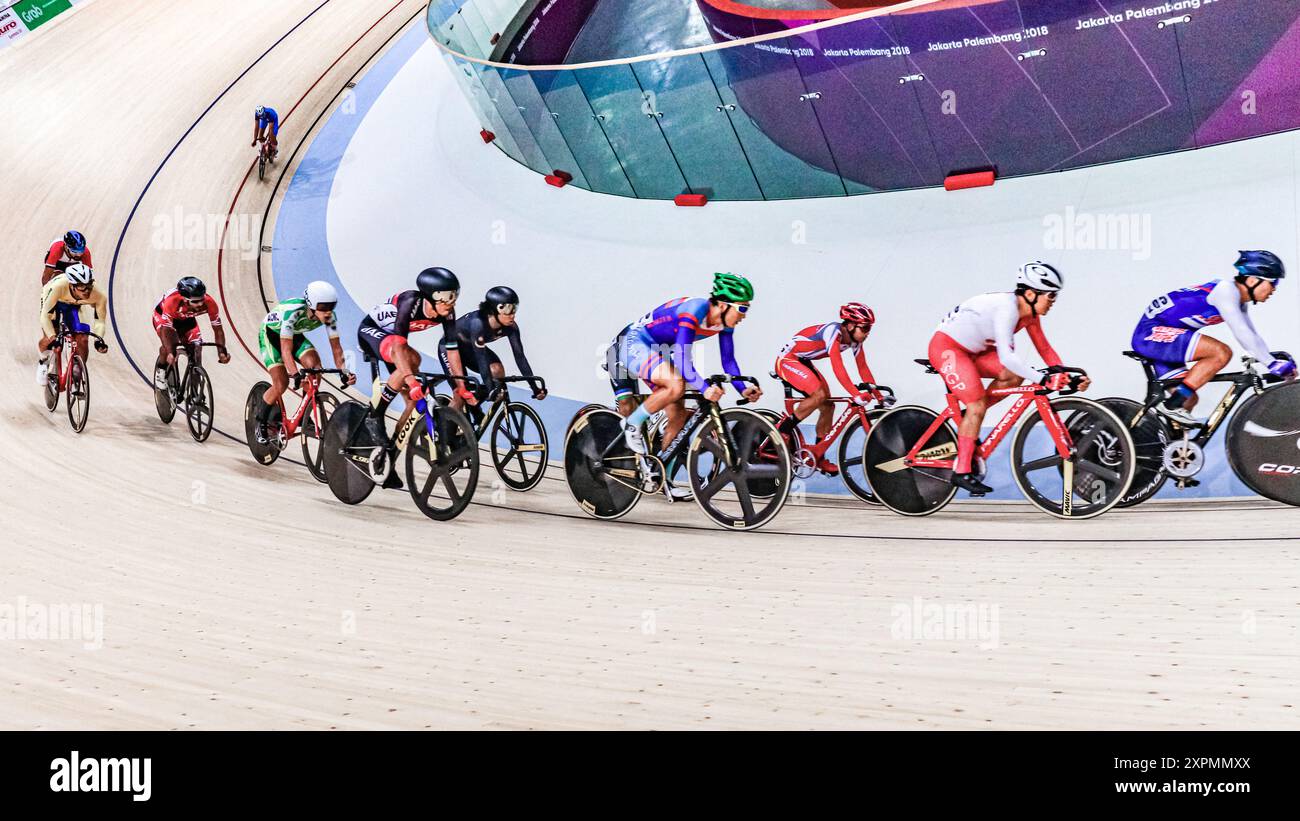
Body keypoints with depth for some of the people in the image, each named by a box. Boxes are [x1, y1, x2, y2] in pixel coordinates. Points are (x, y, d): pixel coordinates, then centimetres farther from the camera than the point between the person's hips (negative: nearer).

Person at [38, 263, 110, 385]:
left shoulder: (99, 295, -36)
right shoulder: (58, 286, -43)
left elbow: (99, 321, -20)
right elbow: (45, 316, -36)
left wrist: (99, 340, -34)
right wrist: (52, 337, -47)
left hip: (74, 305, 2)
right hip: (53, 301, -2)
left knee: (82, 340, -13)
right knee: (49, 339, -18)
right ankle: (44, 361, 16)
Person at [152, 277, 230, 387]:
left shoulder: (209, 302, -34)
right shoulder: (172, 301, -43)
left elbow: (218, 329, -26)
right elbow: (166, 329, -41)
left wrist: (222, 351, -40)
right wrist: (170, 353, -55)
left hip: (186, 319, 3)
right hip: (162, 315, -3)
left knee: (196, 347, -14)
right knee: (170, 343, -29)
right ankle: (160, 370, 1)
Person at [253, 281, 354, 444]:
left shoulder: (329, 316, -25)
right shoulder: (293, 312, -40)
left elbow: (336, 347, -19)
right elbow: (286, 350, -40)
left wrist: (344, 372, -34)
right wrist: (295, 374, -54)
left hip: (295, 335, 5)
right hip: (271, 333, -5)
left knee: (315, 366, -21)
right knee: (281, 384, -16)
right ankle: (261, 421, 9)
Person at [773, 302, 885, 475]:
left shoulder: (854, 339, -4)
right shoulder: (833, 331, -30)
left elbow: (863, 368, 2)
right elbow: (838, 368, -39)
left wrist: (878, 395, -5)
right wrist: (856, 395, -45)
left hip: (804, 362, 9)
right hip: (787, 360, -9)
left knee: (828, 406, 1)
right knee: (819, 395, -28)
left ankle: (819, 457, 10)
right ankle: (783, 429, -12)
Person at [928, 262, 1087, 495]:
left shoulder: (1029, 312, -2)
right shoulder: (1007, 308, -29)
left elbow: (1044, 349, 3)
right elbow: (1007, 357, -37)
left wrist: (1065, 375, -10)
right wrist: (1043, 379, -39)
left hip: (969, 349, 9)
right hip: (946, 347, -9)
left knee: (1014, 376, -7)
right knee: (977, 406, -15)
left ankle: (966, 423, 6)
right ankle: (961, 472, -6)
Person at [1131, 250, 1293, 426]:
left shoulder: (1239, 300, 13)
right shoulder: (1226, 289, -17)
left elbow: (1252, 336, 18)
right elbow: (1241, 333, -23)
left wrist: (1278, 362, 9)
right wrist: (1272, 363, -21)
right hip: (1152, 331, -10)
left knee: (1189, 399, 11)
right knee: (1222, 352, -22)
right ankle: (1171, 405, -20)